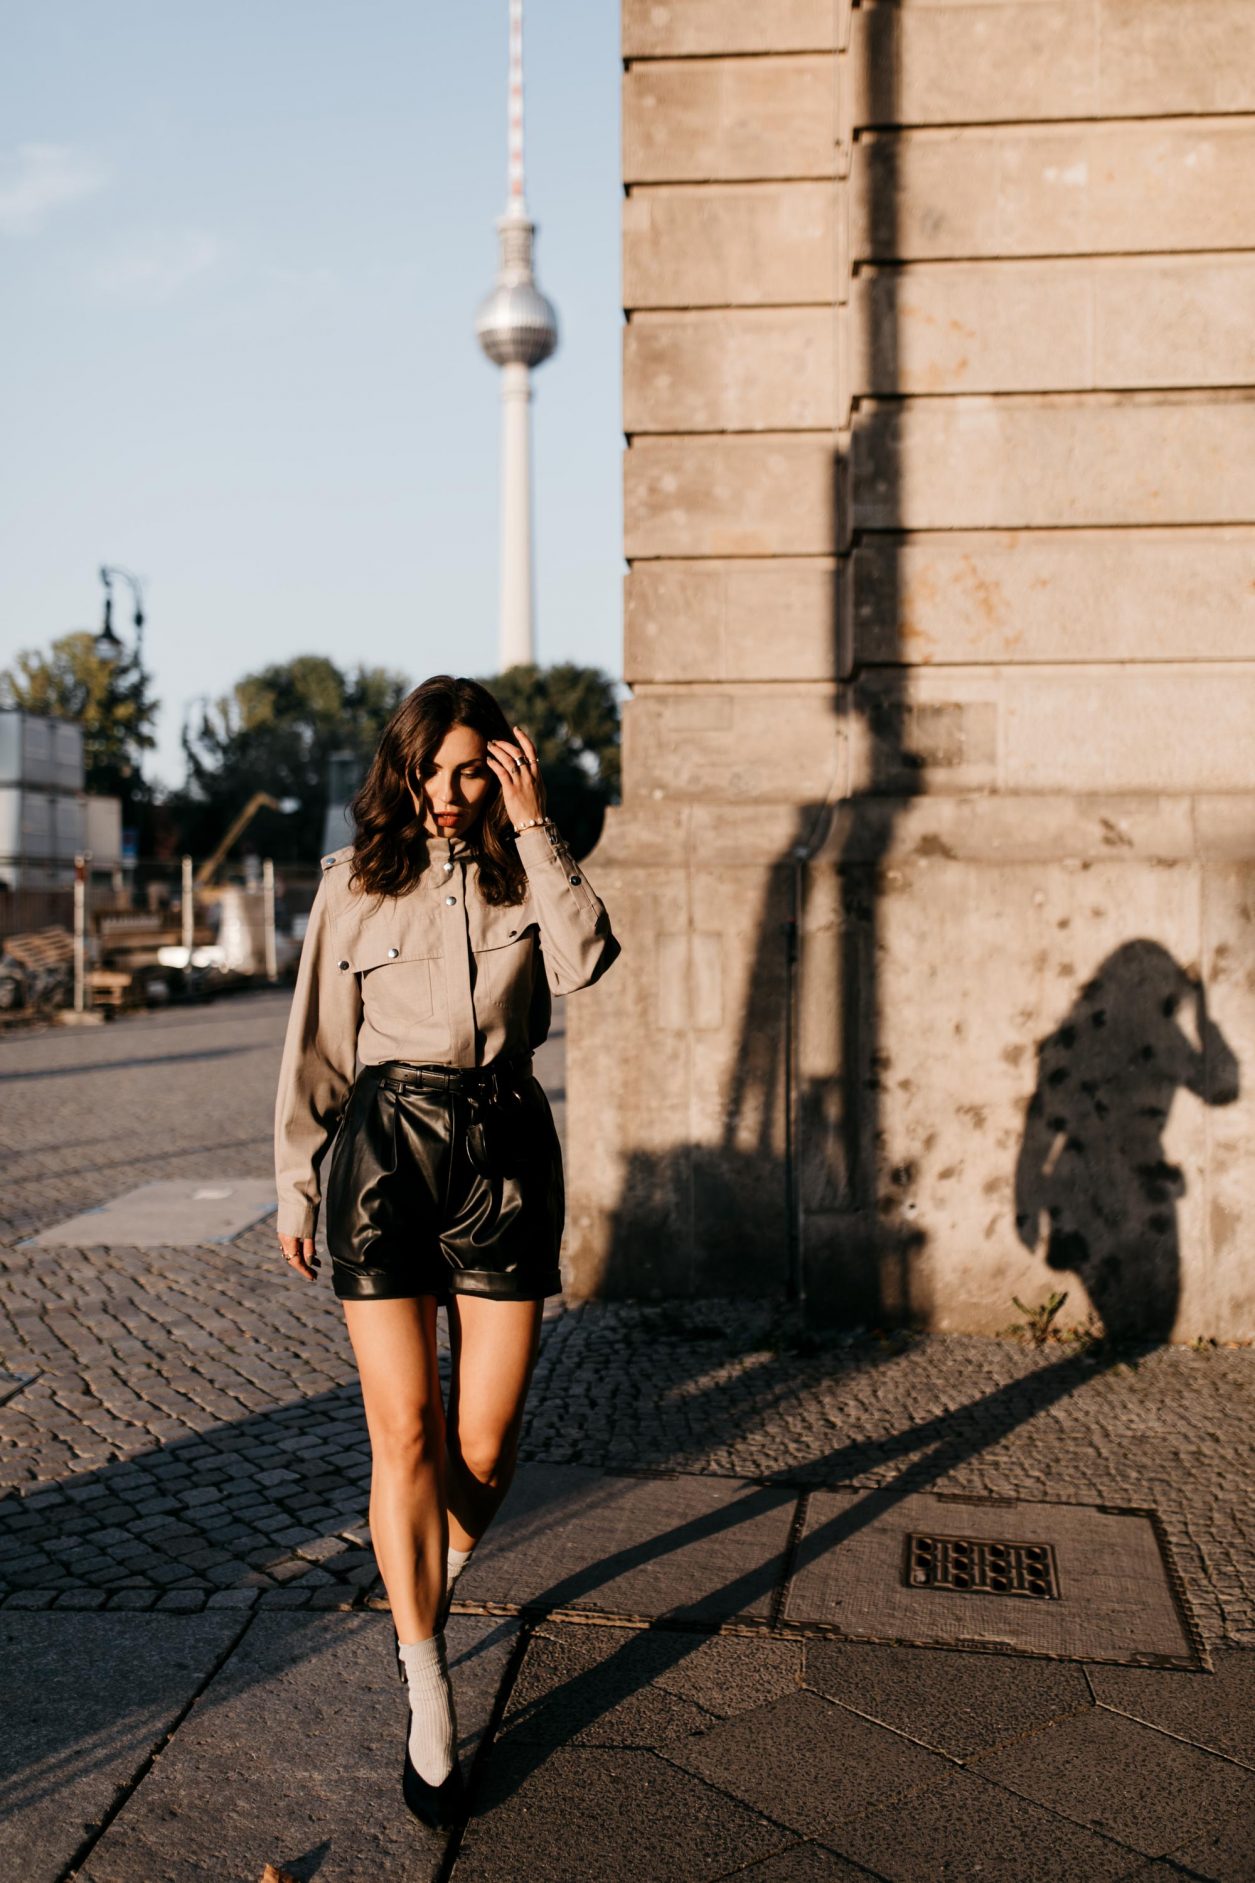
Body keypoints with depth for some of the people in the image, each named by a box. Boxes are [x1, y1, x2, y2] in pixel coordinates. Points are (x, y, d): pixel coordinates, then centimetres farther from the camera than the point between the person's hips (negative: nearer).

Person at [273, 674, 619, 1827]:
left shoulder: (527, 875, 7)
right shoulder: (355, 881, 6)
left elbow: (585, 960, -15)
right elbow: (318, 1042, 9)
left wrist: (534, 829, -12)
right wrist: (294, 1181, 9)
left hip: (505, 1152, 1)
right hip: (385, 1151, -1)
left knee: (484, 1445, 2)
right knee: (403, 1430, -4)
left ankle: (441, 1574, 37)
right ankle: (430, 1709, 6)